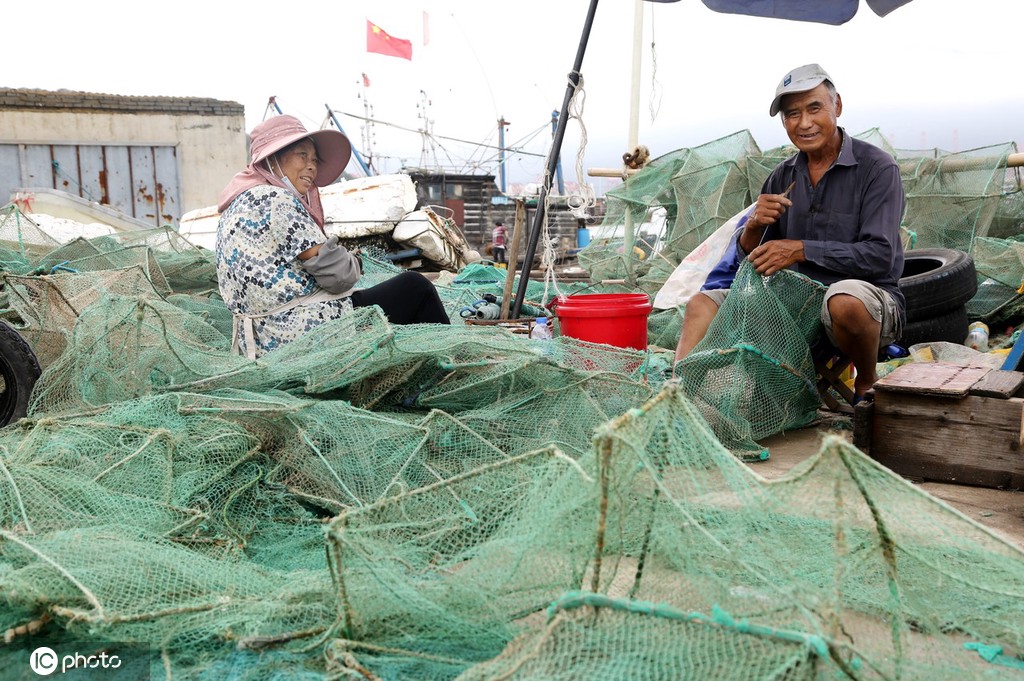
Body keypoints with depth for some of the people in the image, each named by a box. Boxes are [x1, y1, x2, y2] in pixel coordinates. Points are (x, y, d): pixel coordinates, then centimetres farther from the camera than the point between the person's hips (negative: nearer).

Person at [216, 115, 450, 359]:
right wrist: (355, 262, 4)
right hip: (305, 332, -10)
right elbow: (337, 274, -18)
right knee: (415, 286, 4)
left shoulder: (238, 202, 15)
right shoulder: (275, 199, -15)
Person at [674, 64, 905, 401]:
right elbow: (748, 257, 9)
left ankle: (868, 385, -11)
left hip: (870, 300, -5)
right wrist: (754, 225, -13)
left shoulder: (877, 167, -8)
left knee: (845, 298, -39)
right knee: (702, 303, -3)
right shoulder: (782, 177, 8)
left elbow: (880, 256, -17)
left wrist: (801, 249, -20)